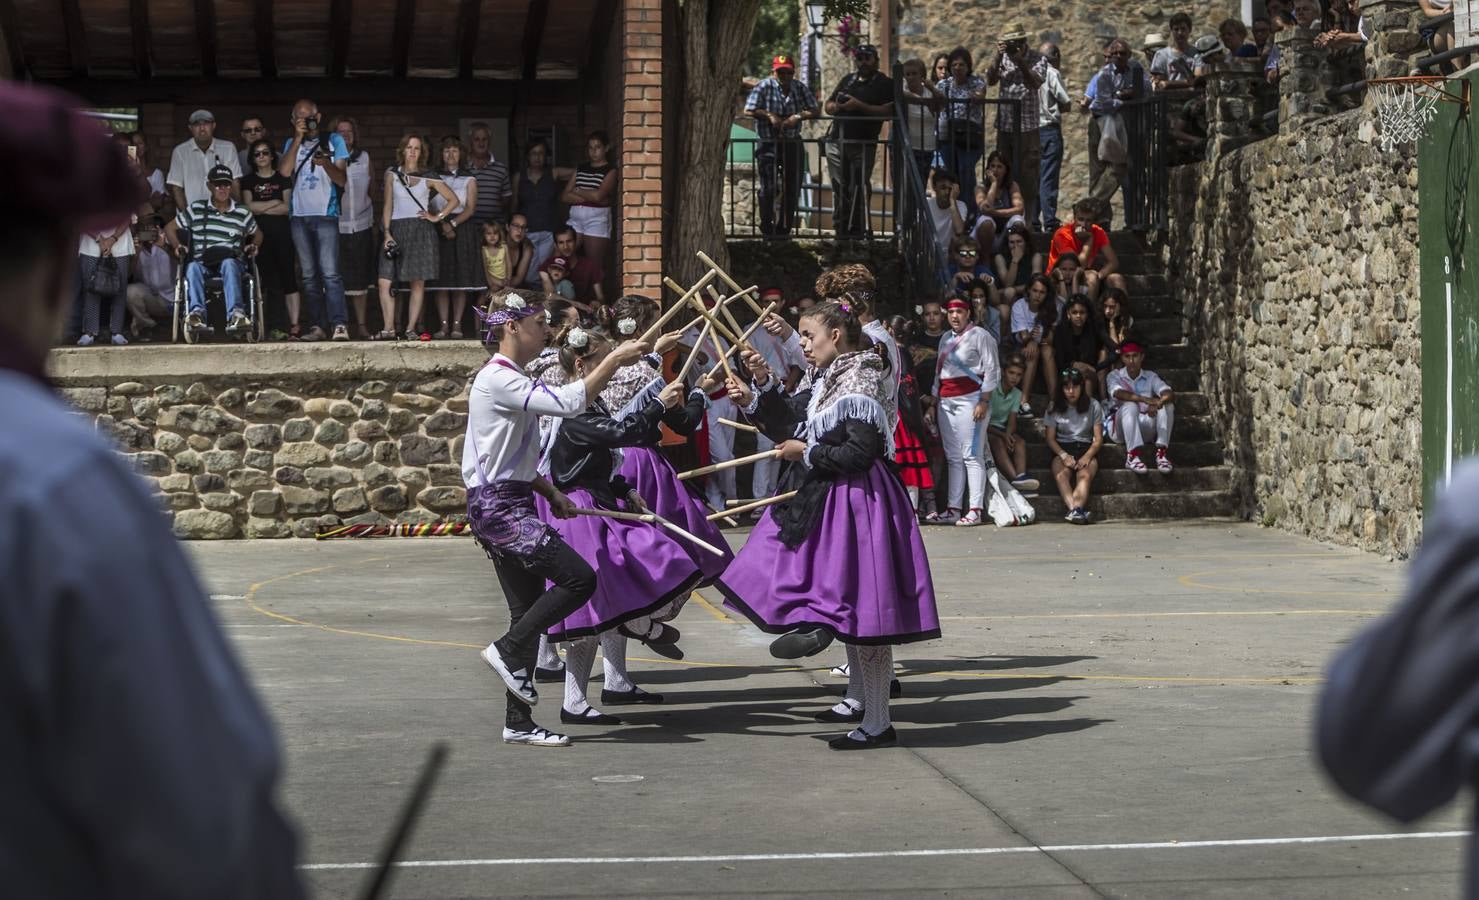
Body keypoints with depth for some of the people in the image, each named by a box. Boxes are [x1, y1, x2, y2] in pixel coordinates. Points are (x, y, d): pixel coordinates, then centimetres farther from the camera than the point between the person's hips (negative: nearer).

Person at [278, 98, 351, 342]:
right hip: (299, 216, 4)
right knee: (309, 276, 4)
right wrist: (298, 138, -6)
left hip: (326, 214, -4)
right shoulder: (291, 144, 15)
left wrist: (326, 165, -20)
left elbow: (342, 179, 0)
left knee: (330, 273, -15)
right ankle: (316, 326, 6)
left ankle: (340, 324, -22)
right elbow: (284, 171, -4)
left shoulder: (333, 140, 8)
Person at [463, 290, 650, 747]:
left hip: (511, 503, 10)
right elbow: (567, 402, -25)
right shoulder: (498, 379, -14)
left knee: (531, 610, 8)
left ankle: (519, 724, 12)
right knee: (579, 577, -18)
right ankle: (508, 651, -5)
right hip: (499, 507, -10)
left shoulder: (508, 379, 19)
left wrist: (551, 493, 14)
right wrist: (614, 361, -18)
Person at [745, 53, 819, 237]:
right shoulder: (764, 87, -6)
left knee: (792, 188, 6)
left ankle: (784, 228, 17)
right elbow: (749, 111, -8)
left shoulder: (800, 88, 5)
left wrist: (798, 117, -15)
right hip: (768, 144, -4)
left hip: (793, 144, 4)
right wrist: (769, 115, -19)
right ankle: (767, 227, 4)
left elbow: (814, 111, 2)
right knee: (769, 188, -9)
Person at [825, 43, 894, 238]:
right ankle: (841, 228, 11)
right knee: (839, 189, 6)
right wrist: (835, 106, -1)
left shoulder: (885, 84, 3)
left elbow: (889, 111, -13)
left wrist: (860, 106, -16)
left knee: (859, 189, -11)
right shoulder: (848, 80, 22)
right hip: (837, 142, 6)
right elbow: (828, 105, 24)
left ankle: (859, 230, -10)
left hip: (864, 144, -6)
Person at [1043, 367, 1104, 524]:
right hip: (1062, 449, 0)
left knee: (1085, 475, -34)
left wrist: (1087, 456, -16)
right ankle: (1075, 510, -55)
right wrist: (1064, 455, -15)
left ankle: (1075, 510, -57)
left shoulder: (1092, 405, 6)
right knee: (1061, 474, -34)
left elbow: (1098, 438, 3)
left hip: (1086, 449, 0)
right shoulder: (1055, 408, 7)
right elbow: (1050, 438, 4)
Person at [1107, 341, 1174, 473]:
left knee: (1167, 405, -21)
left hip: (1145, 428, 3)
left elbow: (1170, 394, -9)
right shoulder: (1115, 376, 2)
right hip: (1120, 427, -3)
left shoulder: (1150, 376, 9)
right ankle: (1133, 455, -42)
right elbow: (1119, 393, -22)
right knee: (1130, 405, -33)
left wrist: (1158, 402, -34)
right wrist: (1146, 400, -39)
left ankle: (1162, 452, -27)